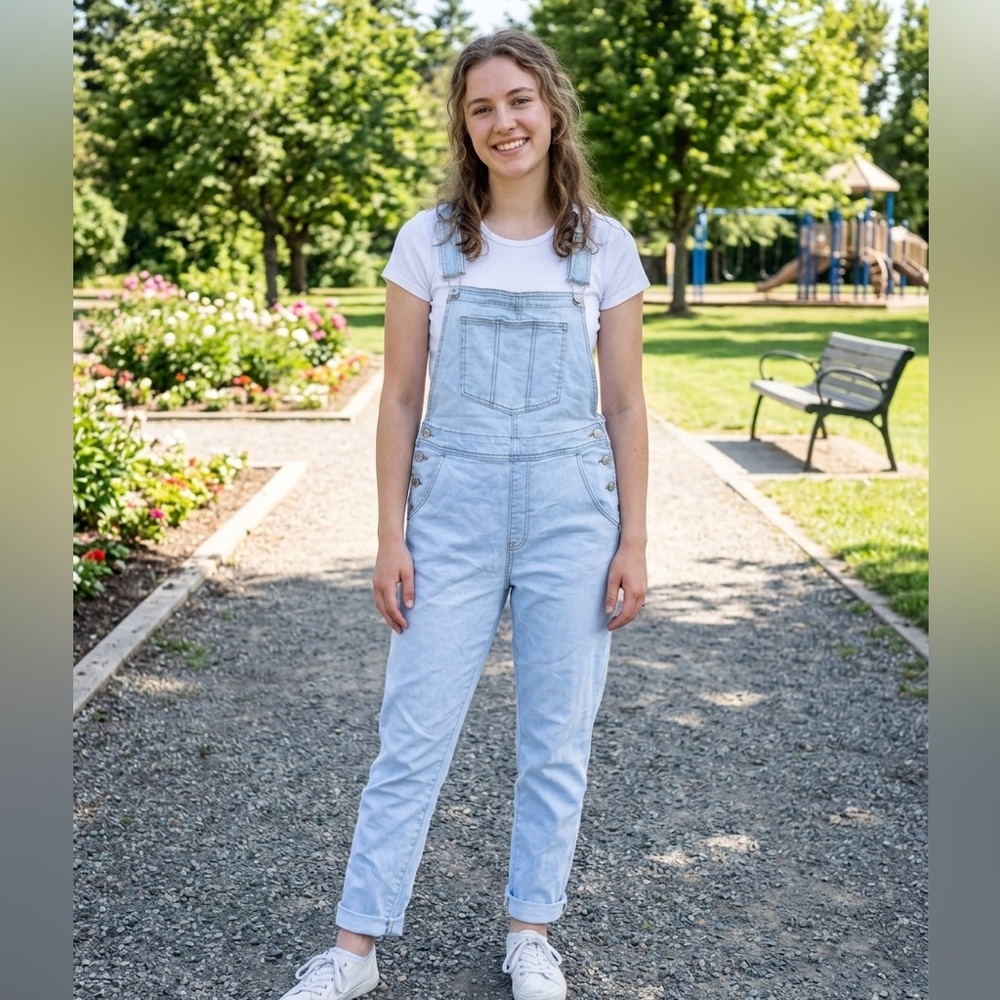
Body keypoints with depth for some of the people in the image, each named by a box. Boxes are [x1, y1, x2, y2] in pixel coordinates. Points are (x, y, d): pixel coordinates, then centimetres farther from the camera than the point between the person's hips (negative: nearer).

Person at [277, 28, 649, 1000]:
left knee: (557, 740, 9)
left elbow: (625, 405, 5)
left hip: (571, 508, 1)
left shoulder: (604, 245, 3)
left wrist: (632, 541, 1)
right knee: (413, 736, 3)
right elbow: (401, 399, 2)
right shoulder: (429, 239, 2)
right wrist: (391, 537, -2)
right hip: (453, 506, 0)